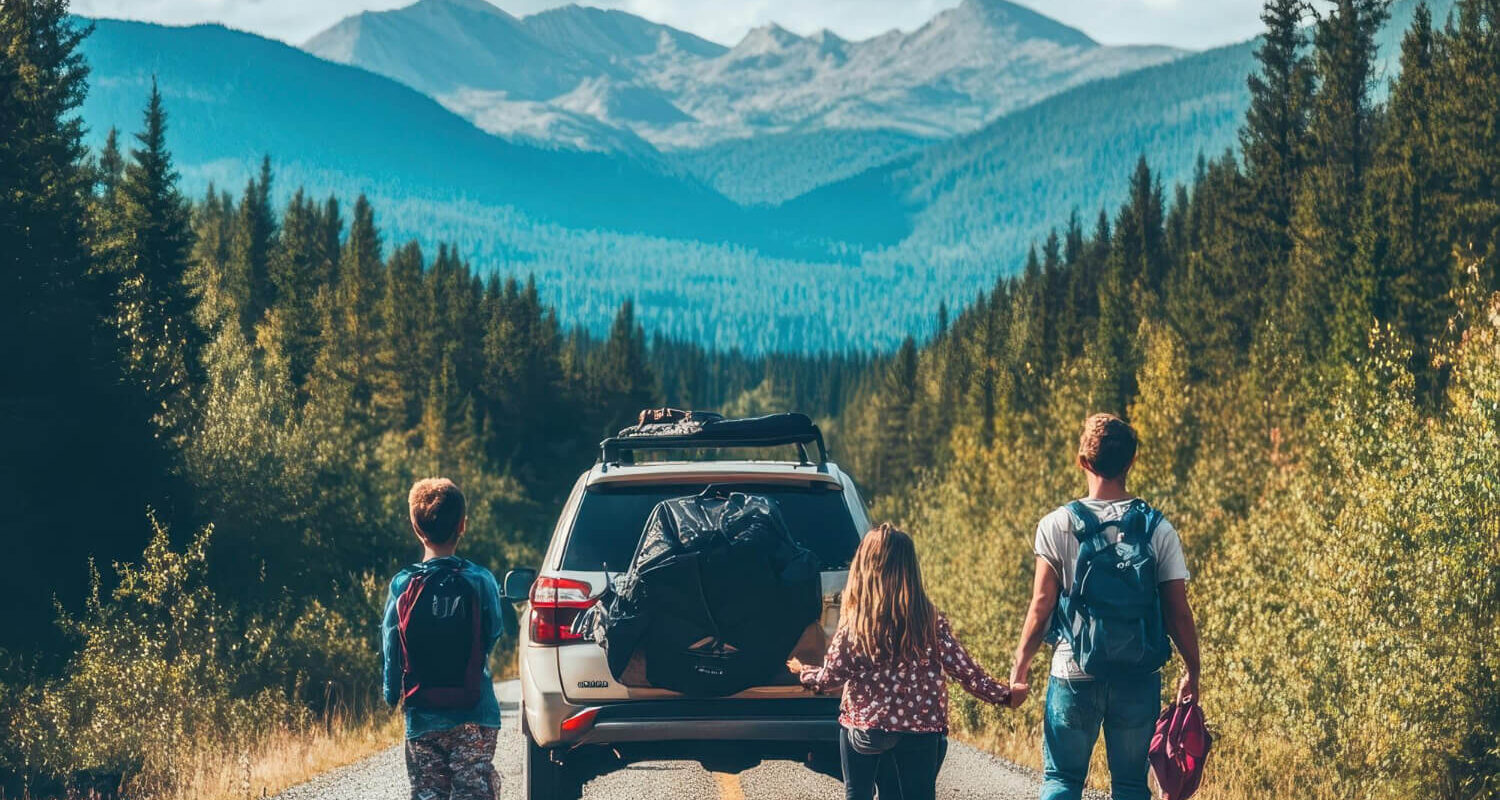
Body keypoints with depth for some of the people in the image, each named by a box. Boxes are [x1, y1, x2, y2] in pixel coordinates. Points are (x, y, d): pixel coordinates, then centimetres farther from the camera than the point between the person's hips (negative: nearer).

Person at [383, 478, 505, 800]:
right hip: (475, 715, -1)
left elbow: (392, 650, 1)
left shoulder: (403, 585, -3)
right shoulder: (479, 581, -6)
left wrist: (392, 695, 18)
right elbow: (493, 634, 5)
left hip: (423, 719, 1)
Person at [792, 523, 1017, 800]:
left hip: (861, 727, -1)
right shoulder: (931, 621, -8)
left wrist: (803, 671, 15)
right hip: (920, 729, 1)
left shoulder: (854, 622, -11)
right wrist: (1003, 694, 10)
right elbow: (965, 672, -5)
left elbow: (831, 677, -6)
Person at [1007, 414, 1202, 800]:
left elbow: (1041, 606, -6)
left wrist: (1019, 670, 4)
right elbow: (1178, 613, -2)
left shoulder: (1057, 525, -6)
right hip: (1139, 680, 1)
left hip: (1074, 676, -1)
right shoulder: (1158, 529, -2)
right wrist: (1192, 671, 11)